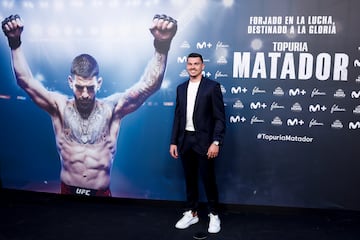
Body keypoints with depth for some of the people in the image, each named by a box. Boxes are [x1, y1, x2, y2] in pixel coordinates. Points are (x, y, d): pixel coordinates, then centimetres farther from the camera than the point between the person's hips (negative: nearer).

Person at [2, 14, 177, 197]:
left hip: (101, 193, 0)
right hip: (68, 191, 1)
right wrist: (15, 42, -27)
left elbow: (148, 85, -23)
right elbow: (25, 80, -14)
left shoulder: (112, 108, -13)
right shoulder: (60, 107, -8)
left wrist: (162, 45, -37)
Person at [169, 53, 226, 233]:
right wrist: (173, 142, 7)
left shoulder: (212, 86, -7)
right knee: (189, 178, 13)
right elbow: (178, 117, 11)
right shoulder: (181, 88, 10)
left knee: (208, 179, 4)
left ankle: (213, 215, 21)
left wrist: (216, 142, -17)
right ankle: (191, 213, 27)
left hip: (204, 141, -5)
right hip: (185, 140, 5)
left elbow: (220, 117, -10)